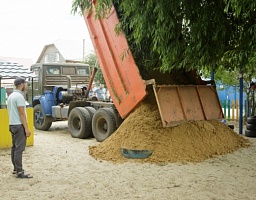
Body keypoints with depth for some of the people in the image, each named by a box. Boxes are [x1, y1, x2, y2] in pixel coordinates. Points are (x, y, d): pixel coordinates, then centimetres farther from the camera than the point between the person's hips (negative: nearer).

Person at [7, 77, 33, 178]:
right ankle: (19, 172, -8)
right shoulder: (19, 96, -17)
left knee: (14, 147, 13)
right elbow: (22, 114, -20)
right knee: (19, 148, -9)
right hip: (19, 125, -10)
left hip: (12, 124, 10)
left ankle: (15, 168, 20)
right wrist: (26, 128, -19)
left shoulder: (11, 96, 13)